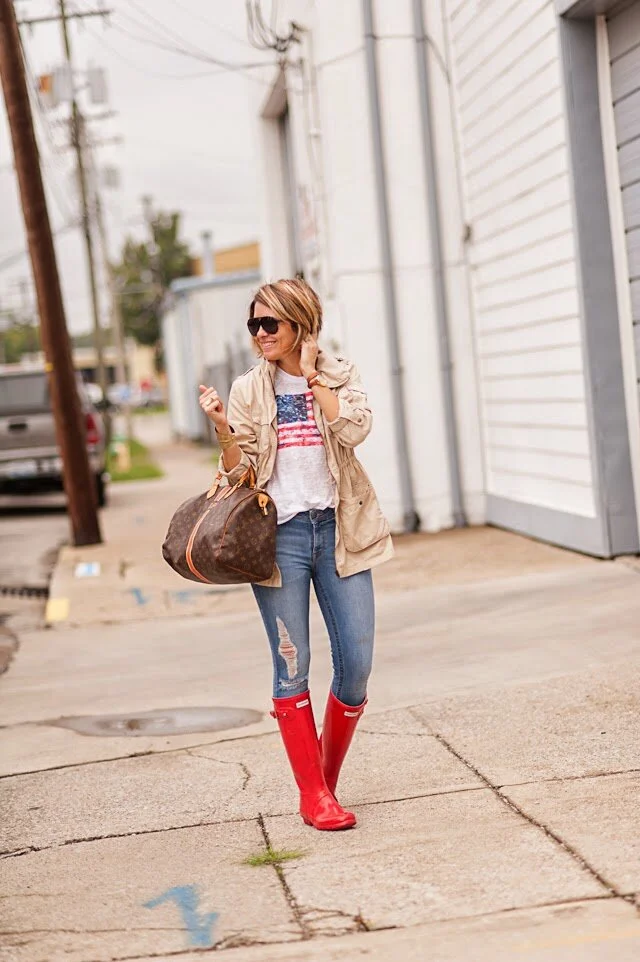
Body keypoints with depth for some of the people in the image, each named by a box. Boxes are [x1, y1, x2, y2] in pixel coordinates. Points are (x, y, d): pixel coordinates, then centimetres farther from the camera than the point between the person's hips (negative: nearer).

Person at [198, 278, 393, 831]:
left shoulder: (339, 376, 6)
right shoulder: (249, 391, 7)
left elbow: (354, 430, -14)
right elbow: (240, 472, 3)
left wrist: (311, 375, -9)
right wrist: (222, 430, -15)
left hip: (338, 529, 1)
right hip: (279, 534, 0)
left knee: (357, 664, -1)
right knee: (292, 666, -2)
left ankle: (328, 776, 19)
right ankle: (313, 796, 5)